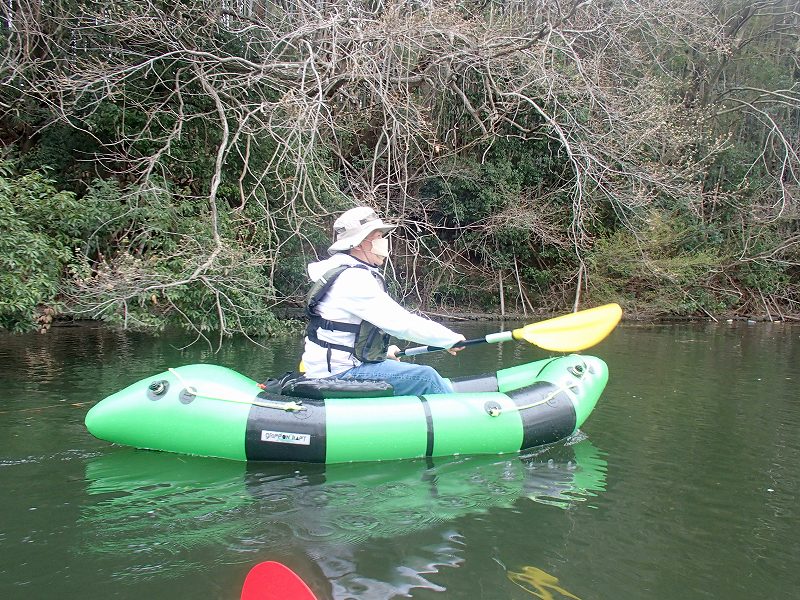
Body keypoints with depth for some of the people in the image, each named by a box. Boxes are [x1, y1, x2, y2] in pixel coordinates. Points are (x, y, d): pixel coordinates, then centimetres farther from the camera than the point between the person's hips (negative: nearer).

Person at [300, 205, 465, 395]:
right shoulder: (354, 279, -21)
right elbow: (401, 322, -23)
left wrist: (383, 351, 22)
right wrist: (450, 339, -14)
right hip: (339, 375, -11)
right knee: (427, 377, -13)